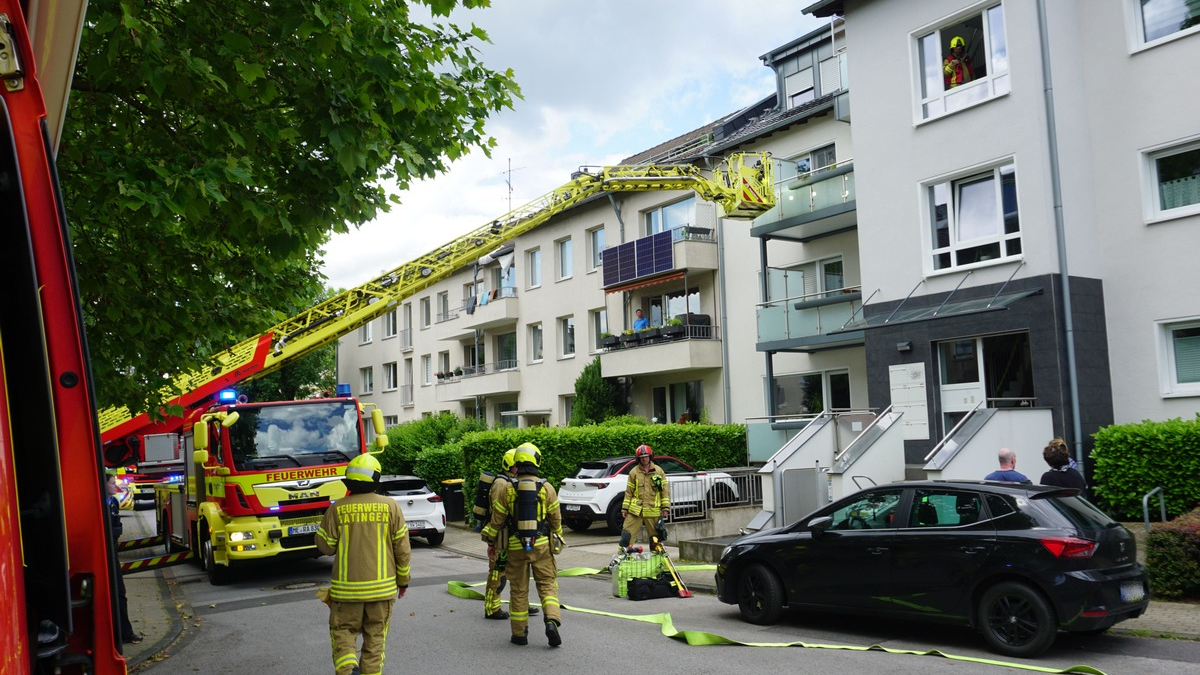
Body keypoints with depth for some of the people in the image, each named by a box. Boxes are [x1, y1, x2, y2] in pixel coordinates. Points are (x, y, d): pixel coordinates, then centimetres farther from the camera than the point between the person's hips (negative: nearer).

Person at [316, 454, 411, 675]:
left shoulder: (337, 509, -6)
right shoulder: (390, 506, -5)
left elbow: (325, 546, 1)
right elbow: (402, 549, -2)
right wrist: (403, 580, 10)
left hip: (347, 587, 0)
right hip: (382, 586, 1)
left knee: (343, 631, 12)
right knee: (375, 636, 13)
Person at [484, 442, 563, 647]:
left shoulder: (508, 489, -4)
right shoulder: (546, 488, -5)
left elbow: (497, 520, 1)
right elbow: (556, 519, 1)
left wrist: (491, 539, 17)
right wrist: (558, 540, 17)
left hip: (516, 546, 1)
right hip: (541, 545, -1)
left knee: (518, 589, 11)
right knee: (547, 584, 9)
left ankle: (519, 633, 17)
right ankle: (552, 621, -12)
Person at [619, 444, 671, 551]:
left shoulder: (659, 471, 4)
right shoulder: (634, 472, 4)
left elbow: (665, 490, 4)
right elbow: (629, 492, 7)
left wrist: (665, 508, -1)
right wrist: (625, 508, 3)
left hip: (653, 512, 0)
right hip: (635, 510, 0)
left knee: (656, 538, 10)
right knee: (626, 535, -6)